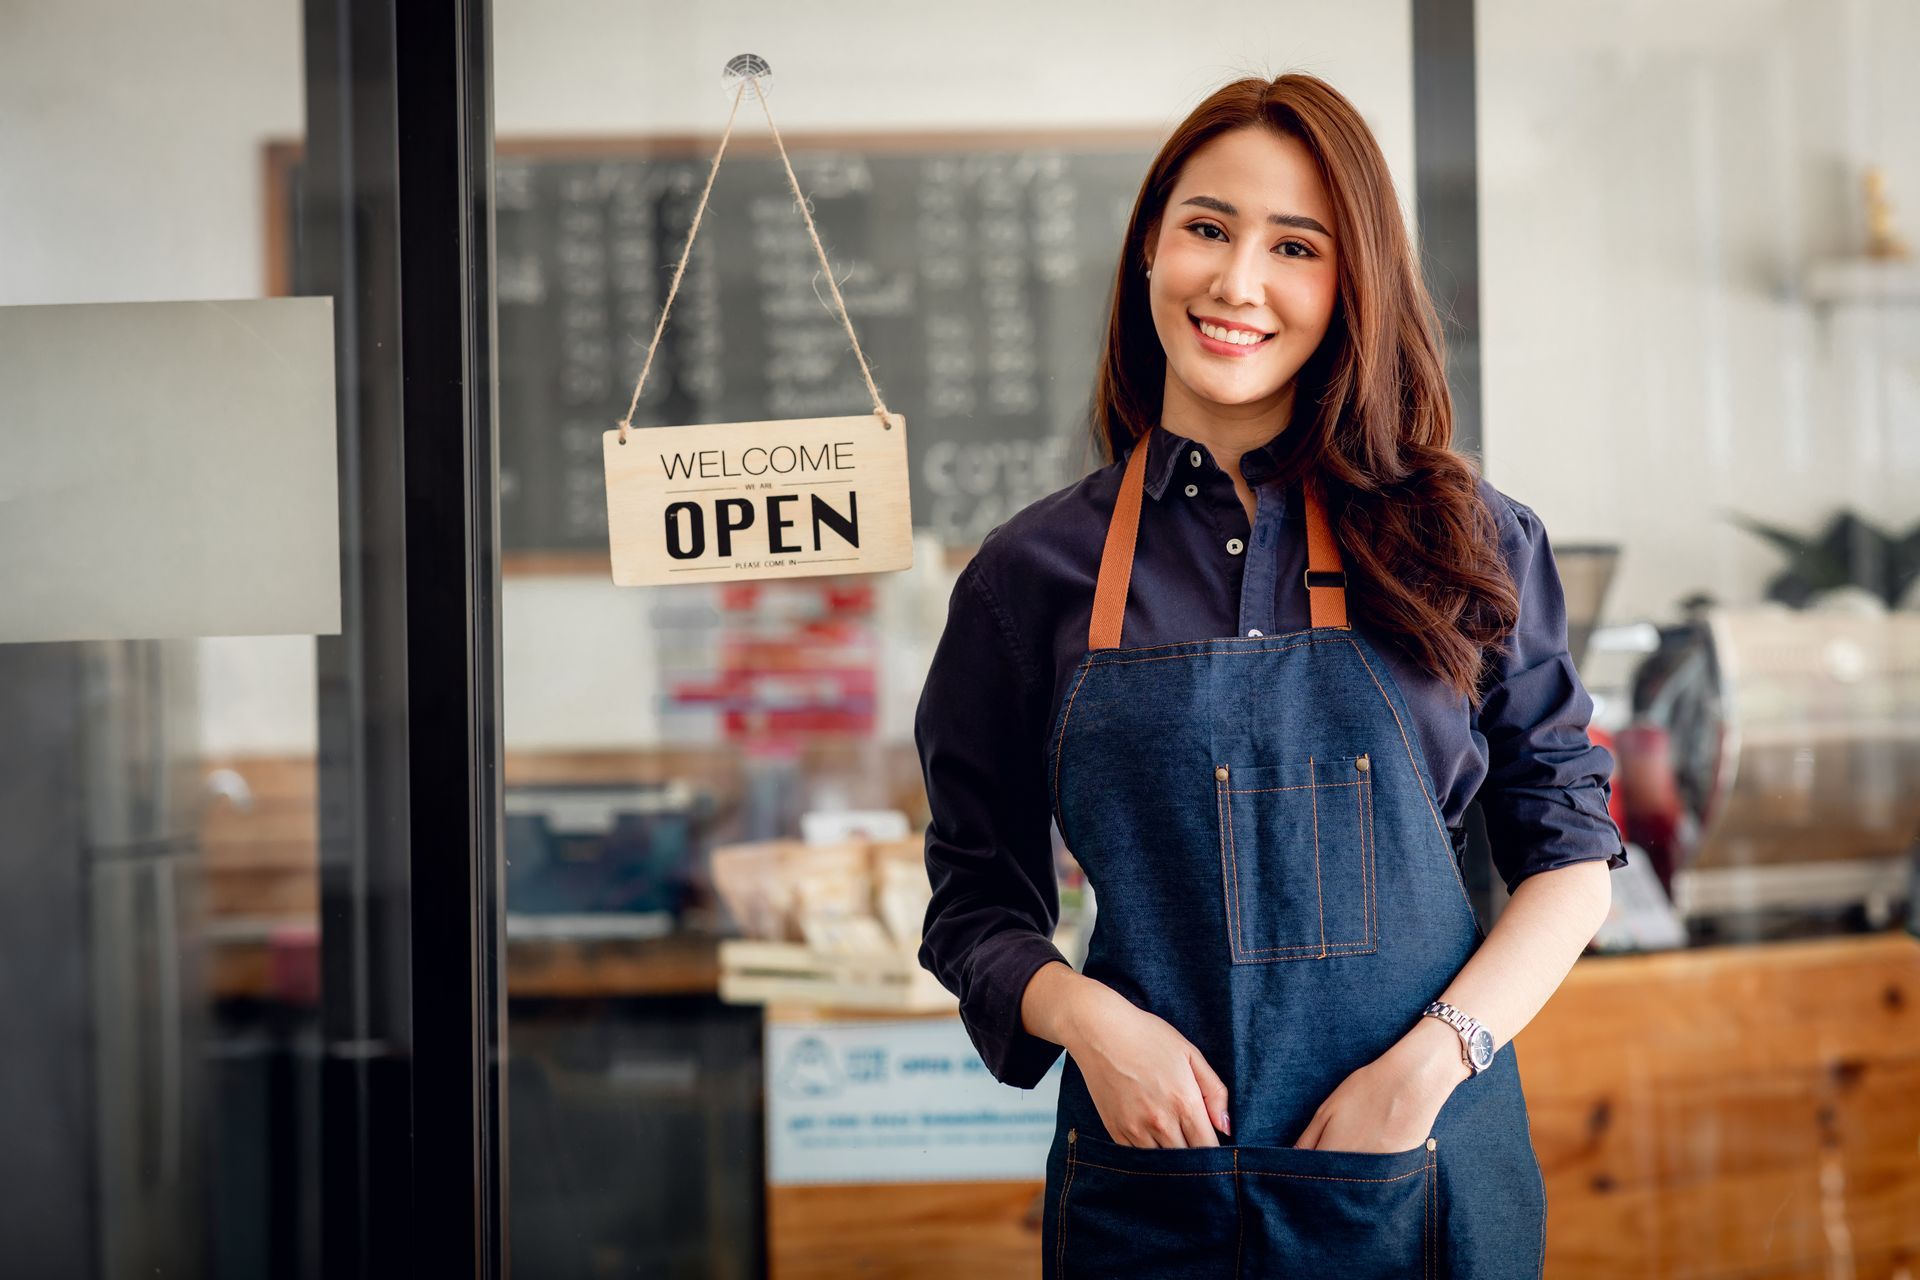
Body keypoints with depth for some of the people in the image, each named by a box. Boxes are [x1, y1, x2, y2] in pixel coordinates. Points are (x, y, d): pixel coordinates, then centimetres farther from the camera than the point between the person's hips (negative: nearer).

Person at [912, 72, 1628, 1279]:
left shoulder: (1466, 542, 0)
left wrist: (1431, 1058, -10)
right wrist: (1084, 1016, -13)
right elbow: (978, 898, 6)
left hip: (1423, 1167, 0)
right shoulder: (1034, 574, 1)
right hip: (1152, 1159, 0)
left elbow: (1572, 853, 3)